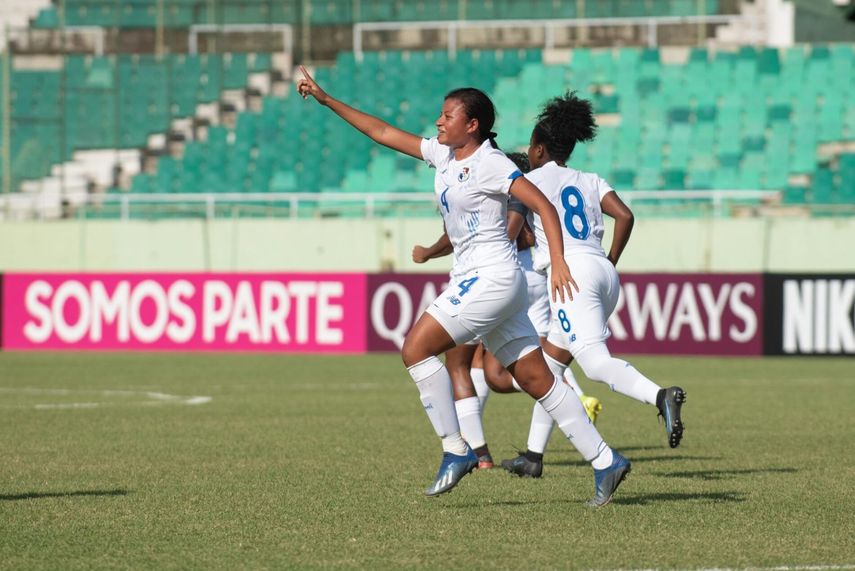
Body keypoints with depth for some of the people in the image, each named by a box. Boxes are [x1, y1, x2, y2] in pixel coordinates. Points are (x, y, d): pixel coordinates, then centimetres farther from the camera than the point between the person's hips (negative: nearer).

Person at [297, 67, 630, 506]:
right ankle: (605, 461, 6)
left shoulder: (489, 163, -11)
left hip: (493, 277, -9)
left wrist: (558, 261, -26)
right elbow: (383, 133, 20)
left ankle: (455, 451, -6)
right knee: (536, 379, 6)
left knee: (416, 348, -11)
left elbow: (543, 205, -15)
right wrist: (326, 100, 19)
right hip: (478, 279, 9)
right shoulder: (443, 155, 14)